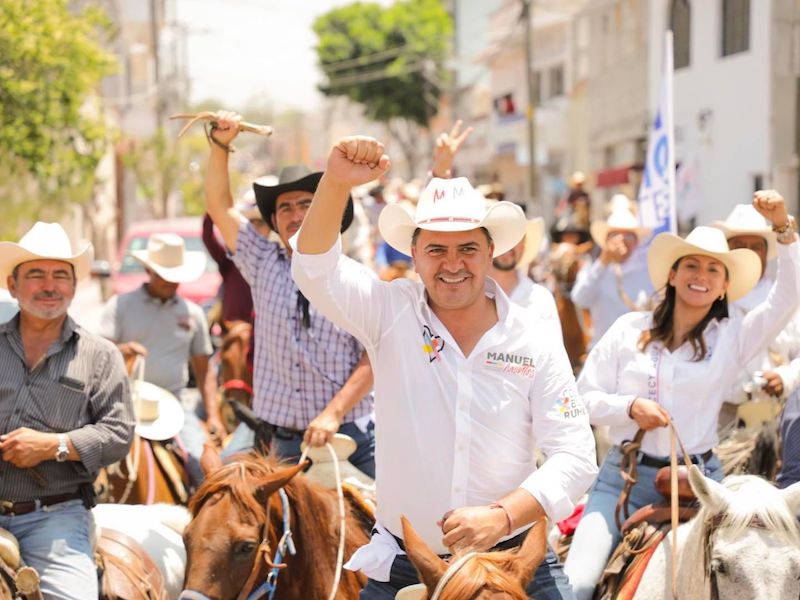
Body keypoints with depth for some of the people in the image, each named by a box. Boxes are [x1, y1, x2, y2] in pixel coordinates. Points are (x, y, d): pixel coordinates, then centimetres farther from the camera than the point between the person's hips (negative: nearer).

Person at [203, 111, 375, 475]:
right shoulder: (264, 266, 9)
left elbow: (374, 358, -7)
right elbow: (218, 206, 8)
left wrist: (333, 413, -16)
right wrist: (220, 144, -2)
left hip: (351, 438, -2)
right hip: (284, 442, 3)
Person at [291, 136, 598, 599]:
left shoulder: (536, 342, -2)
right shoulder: (391, 314, -1)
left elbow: (575, 457, -6)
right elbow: (316, 270, -16)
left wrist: (502, 516, -20)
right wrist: (336, 184, -31)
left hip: (514, 558, 0)